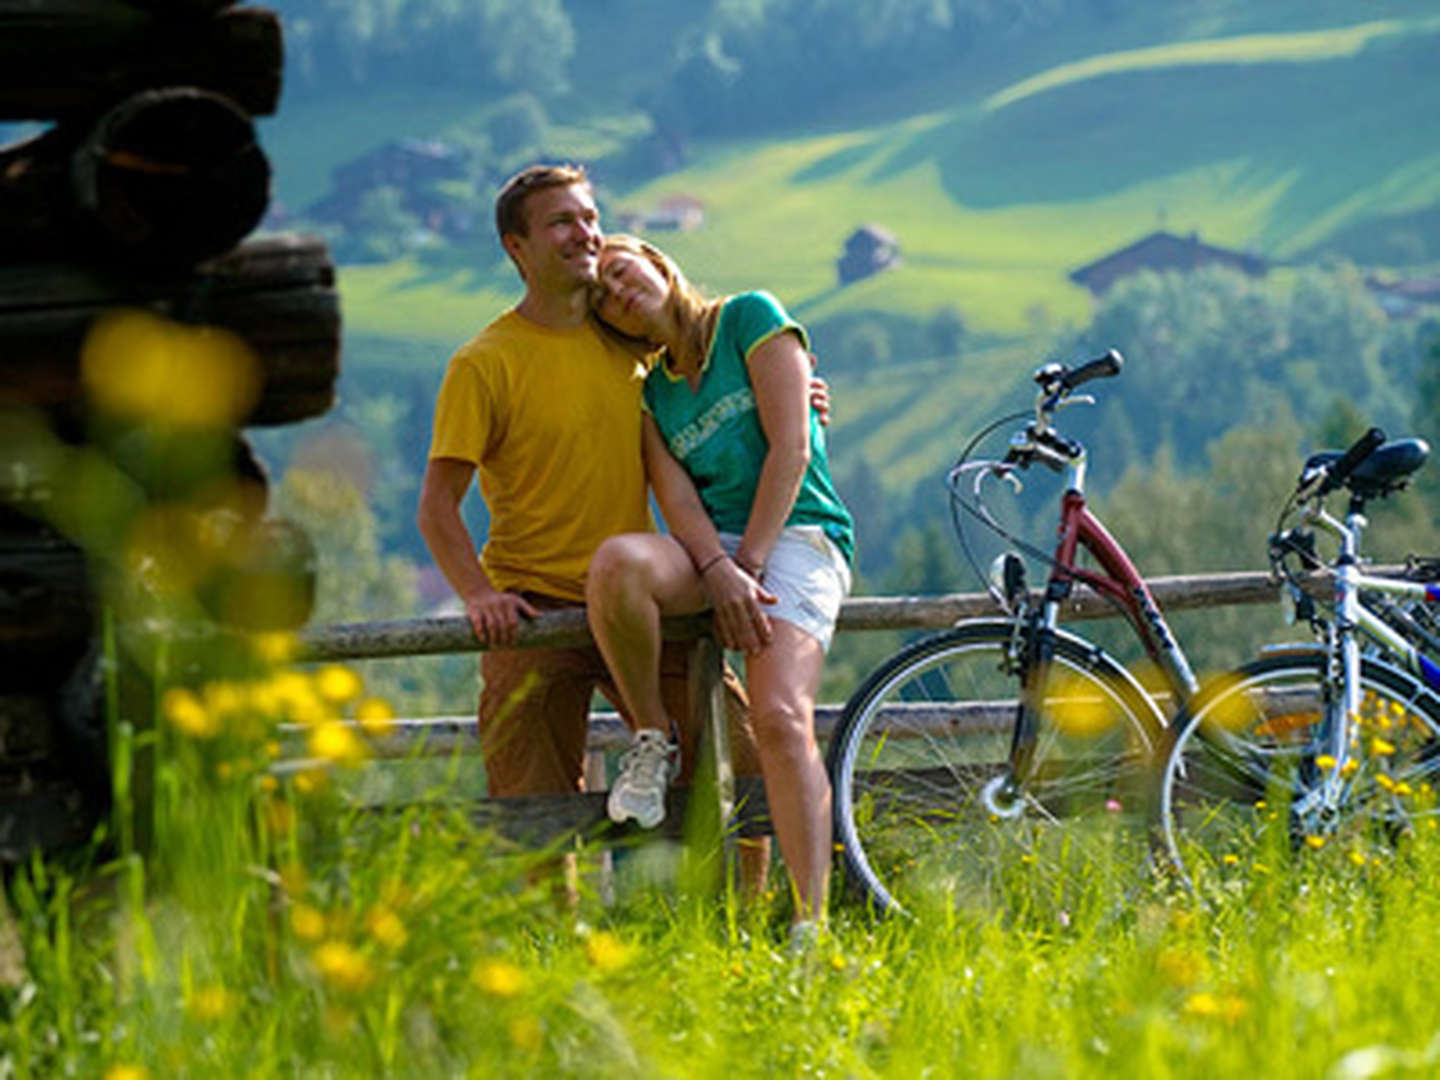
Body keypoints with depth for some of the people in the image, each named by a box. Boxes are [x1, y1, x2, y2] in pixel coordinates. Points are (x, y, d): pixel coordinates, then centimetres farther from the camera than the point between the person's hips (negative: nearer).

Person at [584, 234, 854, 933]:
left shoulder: (749, 318, 5)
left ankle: (812, 925, -28)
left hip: (793, 536, -4)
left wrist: (749, 563, -12)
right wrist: (719, 572, -18)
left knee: (781, 719, -27)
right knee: (617, 562, -33)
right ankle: (652, 736, -12)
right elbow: (675, 494, 3)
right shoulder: (651, 392, 18)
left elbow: (790, 445, -4)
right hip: (708, 548, 4)